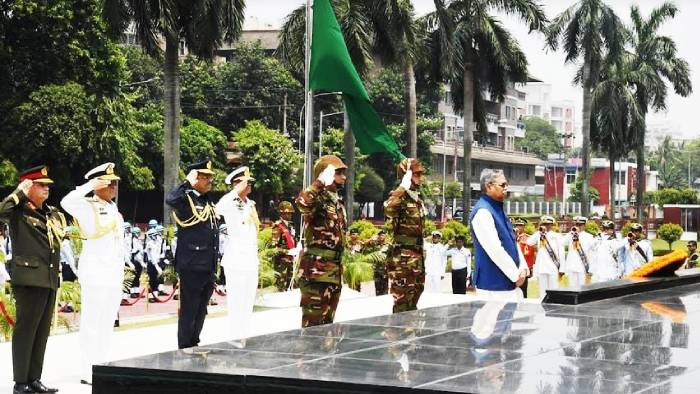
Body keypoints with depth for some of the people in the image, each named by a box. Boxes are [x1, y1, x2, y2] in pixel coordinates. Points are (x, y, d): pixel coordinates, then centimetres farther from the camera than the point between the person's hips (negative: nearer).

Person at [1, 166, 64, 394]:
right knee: (25, 330, -5)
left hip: (50, 280, 8)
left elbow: (63, 228, 31)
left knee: (42, 332, 10)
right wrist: (21, 191, -17)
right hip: (29, 279, -8)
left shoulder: (51, 214, 17)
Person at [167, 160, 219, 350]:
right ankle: (185, 349, 7)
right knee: (189, 311, -1)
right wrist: (188, 183, -25)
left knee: (200, 311, 16)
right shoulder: (186, 199, -10)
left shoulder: (209, 202, 16)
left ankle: (194, 346, 27)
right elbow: (171, 200, -36)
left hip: (208, 267, 8)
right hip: (191, 266, -8)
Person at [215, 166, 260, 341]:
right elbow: (218, 209, -35)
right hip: (236, 261, -8)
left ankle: (245, 338, 19)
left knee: (248, 305, 12)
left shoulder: (250, 204, 13)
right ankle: (235, 340, -5)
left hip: (251, 261, 8)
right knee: (236, 304, -7)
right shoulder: (231, 204, -9)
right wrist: (237, 190, -29)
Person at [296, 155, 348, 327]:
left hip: (334, 271, 9)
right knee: (313, 323, -7)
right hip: (316, 268, -9)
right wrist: (321, 182, -30)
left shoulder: (338, 202, 17)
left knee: (327, 323, 14)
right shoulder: (318, 198, -11)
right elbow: (302, 203, -37)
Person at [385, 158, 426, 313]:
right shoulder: (399, 197, -12)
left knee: (412, 304, 15)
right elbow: (388, 208, -38)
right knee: (402, 304, -6)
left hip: (417, 257, 9)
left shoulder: (417, 198, 15)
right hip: (402, 258, -9)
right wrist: (403, 186, -29)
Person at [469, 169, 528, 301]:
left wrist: (523, 268, 4)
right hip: (494, 286, -10)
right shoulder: (482, 212, -16)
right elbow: (495, 250, -21)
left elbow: (513, 241, 18)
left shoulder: (498, 209, 16)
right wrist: (516, 275, -14)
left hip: (510, 283, 10)